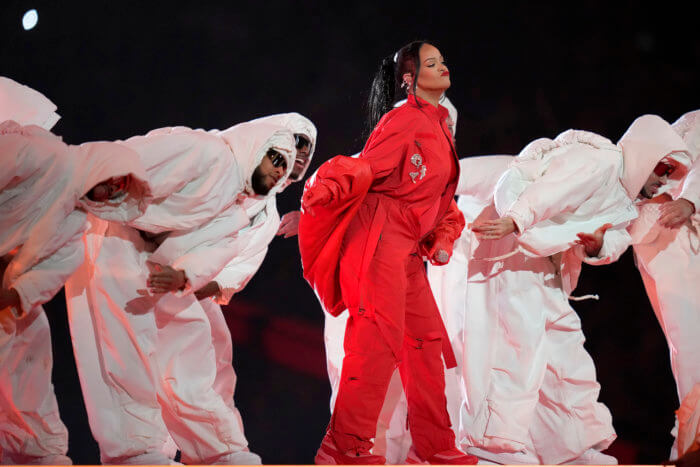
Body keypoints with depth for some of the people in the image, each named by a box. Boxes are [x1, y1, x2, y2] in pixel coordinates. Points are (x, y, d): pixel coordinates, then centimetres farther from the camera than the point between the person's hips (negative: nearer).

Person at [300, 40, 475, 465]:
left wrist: (444, 239, 10)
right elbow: (366, 168, -16)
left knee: (427, 341, 9)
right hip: (379, 238, -9)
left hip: (409, 249, 9)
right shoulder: (405, 120, -6)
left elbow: (441, 197, 24)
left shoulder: (439, 128, 21)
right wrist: (326, 191, -33)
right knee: (379, 338, -14)